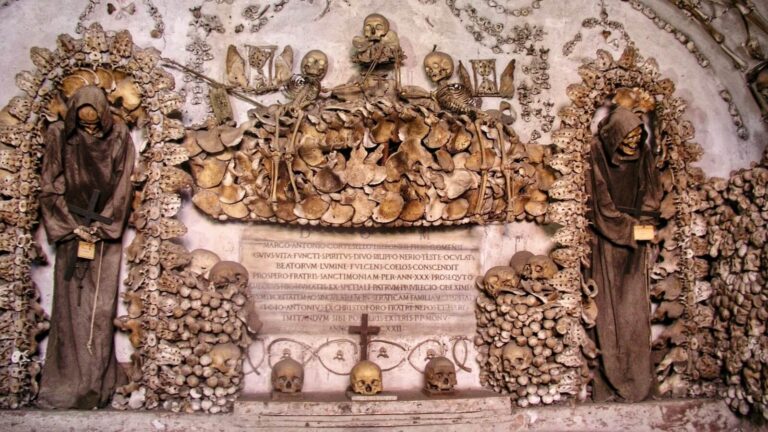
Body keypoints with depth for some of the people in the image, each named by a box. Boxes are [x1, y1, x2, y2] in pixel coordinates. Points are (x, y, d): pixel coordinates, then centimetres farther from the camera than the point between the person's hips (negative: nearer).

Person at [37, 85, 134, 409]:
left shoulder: (119, 137, -2)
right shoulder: (59, 136, -1)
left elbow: (122, 187, -2)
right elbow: (50, 187, 0)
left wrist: (100, 225, -9)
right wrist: (73, 225, -8)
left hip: (106, 232, 0)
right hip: (71, 228, 1)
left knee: (100, 306, 0)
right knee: (70, 304, 1)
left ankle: (96, 382, 7)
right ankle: (68, 380, 9)